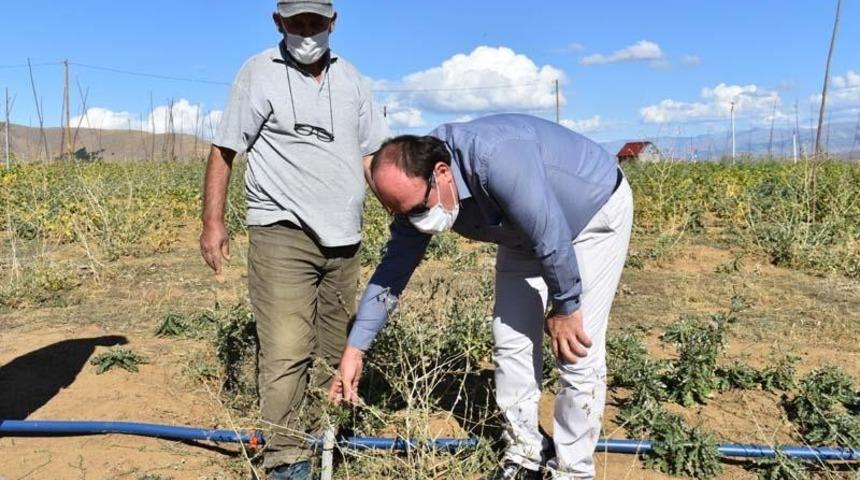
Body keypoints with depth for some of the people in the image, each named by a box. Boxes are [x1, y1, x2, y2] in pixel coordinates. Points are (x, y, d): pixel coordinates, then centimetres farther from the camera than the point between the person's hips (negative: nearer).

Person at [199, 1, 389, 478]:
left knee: (332, 353, 10)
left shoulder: (351, 79, 15)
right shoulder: (258, 73, 2)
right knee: (286, 353, -11)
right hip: (283, 235, -5)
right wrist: (213, 222, -6)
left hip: (343, 240, 5)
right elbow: (223, 152, 1)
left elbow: (373, 154, 16)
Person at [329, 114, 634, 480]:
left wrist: (565, 308, -17)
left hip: (596, 211, -6)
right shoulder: (416, 189, -17)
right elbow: (393, 269, -9)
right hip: (527, 230, 7)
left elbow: (552, 239, -33)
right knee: (510, 340, 3)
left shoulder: (496, 159, -41)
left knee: (577, 352, -10)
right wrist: (355, 349, -10)